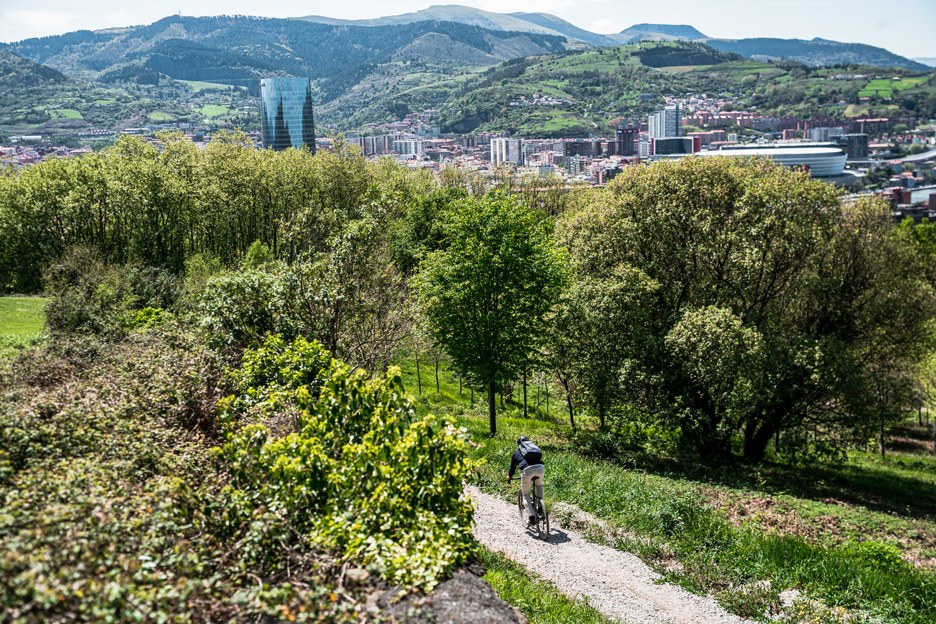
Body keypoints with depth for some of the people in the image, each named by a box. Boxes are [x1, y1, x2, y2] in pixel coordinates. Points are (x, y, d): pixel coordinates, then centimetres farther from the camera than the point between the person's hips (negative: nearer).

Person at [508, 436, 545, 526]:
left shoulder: (516, 453, 27)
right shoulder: (535, 447, 34)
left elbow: (512, 467, 33)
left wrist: (509, 477, 52)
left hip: (527, 470, -3)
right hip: (540, 468, 3)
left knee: (526, 494, 13)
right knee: (539, 485, 34)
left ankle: (532, 515, -3)